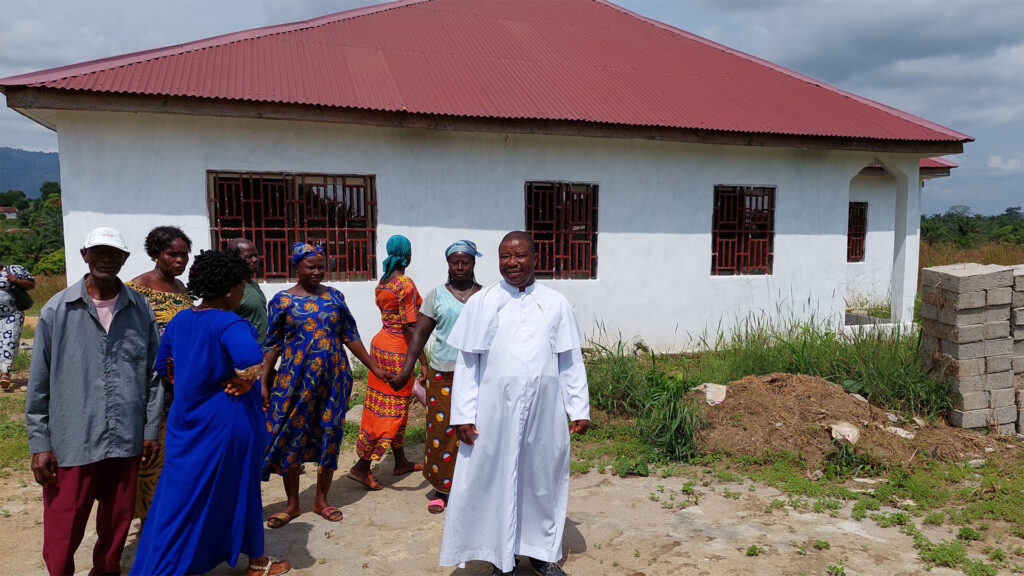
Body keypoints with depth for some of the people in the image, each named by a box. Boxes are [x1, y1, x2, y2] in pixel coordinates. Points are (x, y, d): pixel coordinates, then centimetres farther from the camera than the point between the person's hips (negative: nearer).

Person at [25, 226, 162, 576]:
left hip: (127, 441, 2)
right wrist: (39, 443, -1)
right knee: (62, 536, 6)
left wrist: (151, 429, 6)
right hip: (71, 442, -2)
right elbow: (39, 384, 0)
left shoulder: (141, 309, 1)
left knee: (117, 524, 16)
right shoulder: (57, 310, -3)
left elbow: (153, 375, 6)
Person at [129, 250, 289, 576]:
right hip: (227, 421, -6)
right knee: (238, 490, 12)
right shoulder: (230, 324, -20)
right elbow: (252, 361, -40)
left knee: (181, 495, 14)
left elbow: (163, 366, 15)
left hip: (187, 419, 6)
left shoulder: (180, 320, 4)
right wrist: (241, 382, -21)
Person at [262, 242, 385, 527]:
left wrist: (374, 367, 4)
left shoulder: (334, 296, 5)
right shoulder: (283, 300, 0)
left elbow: (350, 336, 7)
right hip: (295, 378, -2)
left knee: (330, 436, 7)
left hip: (333, 377, 2)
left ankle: (321, 500, 24)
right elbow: (272, 345, 2)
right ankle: (292, 504, 21)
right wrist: (264, 383, -3)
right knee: (291, 437, 4)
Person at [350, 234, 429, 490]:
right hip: (397, 351, -9)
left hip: (381, 343, 9)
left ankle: (401, 462, 28)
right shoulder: (405, 284, -17)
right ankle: (362, 466, 4)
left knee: (389, 406, 15)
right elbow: (409, 327, -20)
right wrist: (423, 362, -18)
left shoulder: (383, 282, 7)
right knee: (391, 409, 0)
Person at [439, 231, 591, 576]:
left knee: (542, 479, 13)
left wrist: (580, 410, 3)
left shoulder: (556, 304, 3)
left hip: (544, 412, 1)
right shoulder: (481, 303, -1)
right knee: (496, 480, 8)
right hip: (496, 411, -1)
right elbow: (466, 364, -1)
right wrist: (463, 415, -5)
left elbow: (571, 363, 5)